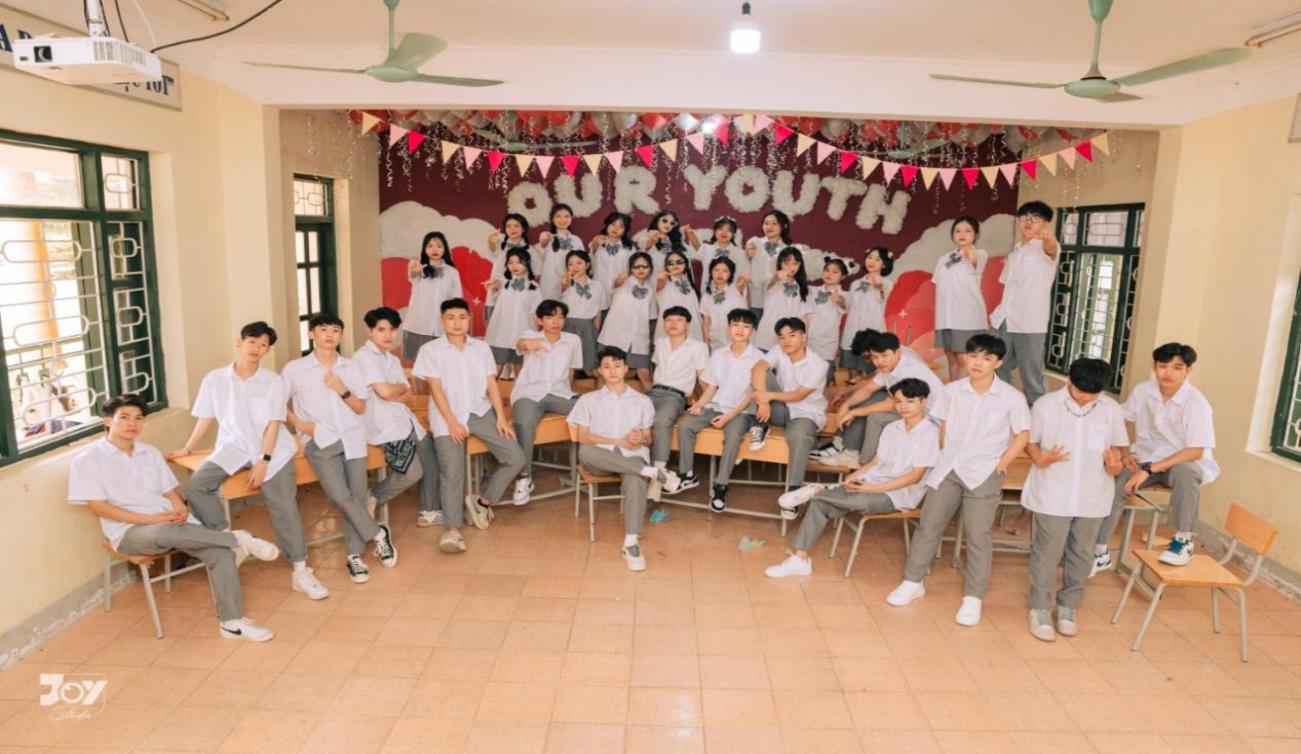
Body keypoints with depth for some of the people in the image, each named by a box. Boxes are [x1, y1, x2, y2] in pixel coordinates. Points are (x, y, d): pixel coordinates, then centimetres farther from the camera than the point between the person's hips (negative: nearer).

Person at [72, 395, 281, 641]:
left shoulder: (150, 453, 17)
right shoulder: (88, 460, 0)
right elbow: (99, 507, -7)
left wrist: (180, 509, -6)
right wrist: (150, 518, -17)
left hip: (172, 522, 5)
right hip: (130, 531, -5)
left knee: (220, 552, -21)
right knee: (161, 533, -42)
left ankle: (232, 621, -15)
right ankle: (239, 539, -28)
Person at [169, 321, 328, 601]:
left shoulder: (273, 381, -2)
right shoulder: (215, 379, 2)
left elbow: (273, 424, -6)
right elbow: (205, 418, 11)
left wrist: (263, 462, -14)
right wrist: (186, 449, 14)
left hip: (273, 450, -2)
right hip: (232, 448, 2)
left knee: (284, 506, -11)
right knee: (195, 485, -22)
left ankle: (300, 571, -5)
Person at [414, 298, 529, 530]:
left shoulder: (481, 347, 12)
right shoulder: (431, 350, 1)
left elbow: (491, 384, 9)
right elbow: (436, 389, -5)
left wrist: (501, 417, -1)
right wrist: (452, 422, -14)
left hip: (481, 412, 4)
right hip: (448, 416, -4)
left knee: (516, 459, -8)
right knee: (452, 471, -18)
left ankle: (483, 501, 9)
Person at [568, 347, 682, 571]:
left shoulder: (642, 401, 21)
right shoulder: (588, 400, 15)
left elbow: (649, 439, 17)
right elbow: (583, 437, 3)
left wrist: (641, 438, -9)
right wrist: (618, 441, -8)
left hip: (633, 456, 0)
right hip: (602, 458, 0)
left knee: (635, 480, -37)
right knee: (585, 452, -38)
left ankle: (631, 543, -41)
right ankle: (651, 472, -34)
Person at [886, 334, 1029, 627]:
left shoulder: (1012, 397, -7)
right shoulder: (952, 390, 1)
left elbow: (1022, 435, -1)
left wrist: (1000, 465, -6)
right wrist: (946, 457, 5)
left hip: (984, 475, -3)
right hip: (947, 469, 3)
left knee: (977, 536, 0)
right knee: (928, 526, 8)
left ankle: (973, 598, 13)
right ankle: (912, 582, 22)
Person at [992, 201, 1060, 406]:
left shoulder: (1044, 249, -5)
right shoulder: (1015, 252, 17)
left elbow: (1051, 248, -31)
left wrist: (1049, 237, -53)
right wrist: (997, 313, 12)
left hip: (1030, 324, -6)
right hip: (1004, 321, 6)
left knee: (1031, 377, -2)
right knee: (998, 373, 12)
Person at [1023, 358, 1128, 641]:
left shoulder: (1111, 409, 1)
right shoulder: (1046, 405, -7)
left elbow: (1116, 447, 9)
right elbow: (1029, 441, 1)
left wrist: (1115, 464, -13)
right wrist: (1040, 459, -19)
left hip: (1093, 496, 3)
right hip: (1053, 494, -3)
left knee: (1080, 553, 13)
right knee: (1048, 551, 1)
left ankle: (1068, 607, 29)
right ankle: (1040, 608, 15)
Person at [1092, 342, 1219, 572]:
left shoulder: (1196, 403, -19)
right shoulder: (1142, 391, -6)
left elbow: (1195, 451, -22)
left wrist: (1150, 470, -27)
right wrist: (1123, 453, -6)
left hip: (1184, 461, -3)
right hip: (1145, 458, 4)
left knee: (1184, 474, -39)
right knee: (1112, 485, -23)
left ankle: (1184, 540, -16)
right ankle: (1100, 553, -10)